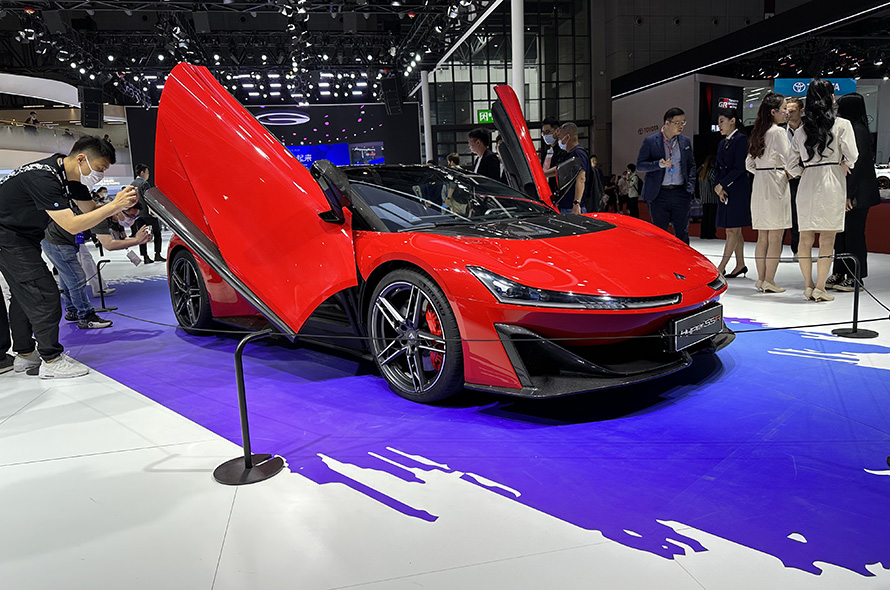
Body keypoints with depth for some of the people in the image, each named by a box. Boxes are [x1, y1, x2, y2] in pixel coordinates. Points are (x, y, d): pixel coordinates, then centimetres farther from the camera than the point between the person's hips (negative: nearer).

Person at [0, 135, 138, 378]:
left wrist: (119, 207, -11)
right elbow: (72, 226, -33)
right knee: (43, 292, -12)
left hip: (22, 235, 10)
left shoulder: (69, 174, -1)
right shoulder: (44, 179, -30)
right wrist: (113, 206, -35)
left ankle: (24, 354, 26)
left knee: (24, 293, 16)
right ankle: (52, 360, -7)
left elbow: (90, 209, 7)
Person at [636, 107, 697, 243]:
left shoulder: (685, 141, 11)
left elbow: (691, 165, 18)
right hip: (659, 194, -3)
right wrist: (659, 164, -18)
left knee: (682, 232, 7)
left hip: (680, 193, 3)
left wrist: (690, 185, 5)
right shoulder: (650, 141, 0)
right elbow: (639, 165, -2)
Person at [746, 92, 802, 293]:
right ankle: (769, 282, 0)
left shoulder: (758, 133, 13)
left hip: (759, 186, 8)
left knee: (762, 237, 10)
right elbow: (790, 161, -18)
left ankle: (761, 279, 13)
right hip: (775, 186, -8)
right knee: (775, 237, -2)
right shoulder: (778, 132, -11)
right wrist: (798, 173, 0)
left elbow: (749, 164, 17)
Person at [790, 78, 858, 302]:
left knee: (805, 238, 7)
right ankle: (820, 288, -1)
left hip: (807, 184, 4)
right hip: (831, 184, -4)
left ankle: (808, 285, 11)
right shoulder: (842, 125, -2)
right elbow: (852, 156, -6)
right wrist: (843, 165, 13)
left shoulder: (801, 130, 9)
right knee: (827, 239, -1)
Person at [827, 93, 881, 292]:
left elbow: (858, 163, -18)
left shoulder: (858, 130, -13)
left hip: (856, 193, -9)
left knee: (854, 233, -3)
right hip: (845, 192, 9)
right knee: (841, 232, 11)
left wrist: (849, 194, -20)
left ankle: (855, 278, 5)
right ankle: (840, 273, 19)